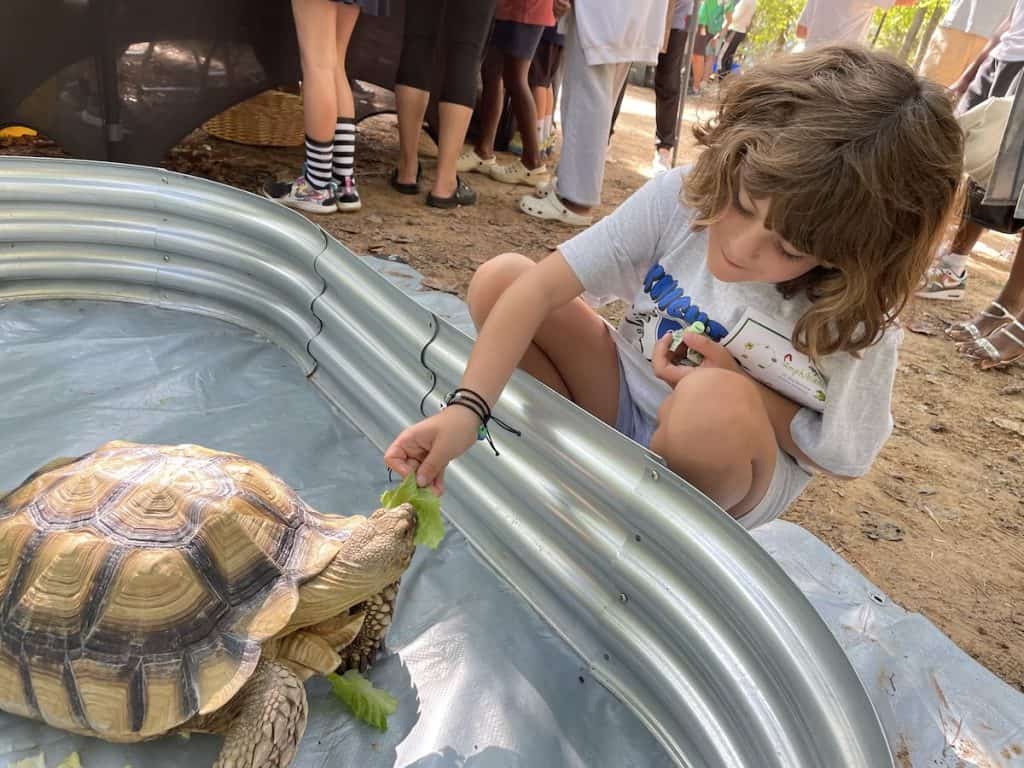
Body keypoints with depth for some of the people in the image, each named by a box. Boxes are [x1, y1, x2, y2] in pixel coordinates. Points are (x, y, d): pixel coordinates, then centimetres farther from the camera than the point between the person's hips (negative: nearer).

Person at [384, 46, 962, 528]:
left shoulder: (855, 326, -24)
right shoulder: (681, 198, -21)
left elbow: (841, 458, -11)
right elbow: (541, 286, -25)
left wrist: (740, 382, -26)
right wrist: (467, 408, -36)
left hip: (724, 476, -1)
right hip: (625, 402, 2)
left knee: (716, 401, -40)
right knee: (500, 278, -18)